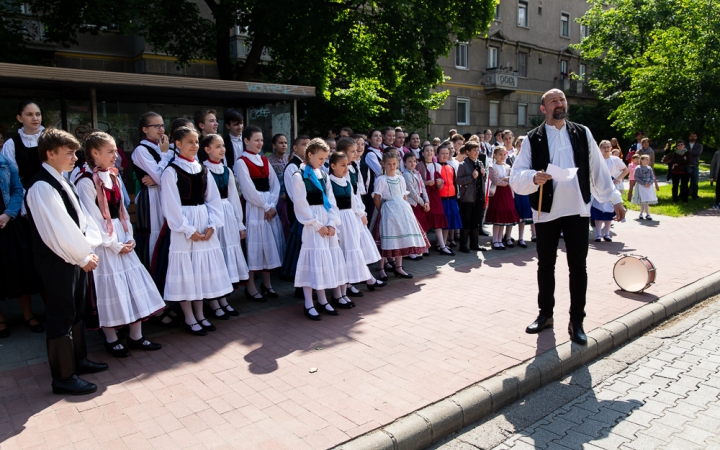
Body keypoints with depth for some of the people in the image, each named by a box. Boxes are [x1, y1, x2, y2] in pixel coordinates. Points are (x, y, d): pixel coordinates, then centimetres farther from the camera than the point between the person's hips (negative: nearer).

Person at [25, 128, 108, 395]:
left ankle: (78, 360, 36)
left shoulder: (62, 182, 10)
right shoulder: (42, 187, -19)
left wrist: (89, 248, -4)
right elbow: (58, 230, -23)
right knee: (61, 317, 2)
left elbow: (80, 217, 9)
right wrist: (83, 256, -15)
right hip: (57, 262, -9)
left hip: (76, 257, 9)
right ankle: (63, 378, 14)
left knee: (76, 312, 20)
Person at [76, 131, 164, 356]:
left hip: (122, 239, 7)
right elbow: (92, 219, -15)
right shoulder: (86, 182, -14)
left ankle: (136, 337, 19)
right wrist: (115, 245, -12)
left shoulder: (113, 177, 9)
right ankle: (111, 340, 20)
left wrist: (129, 237, 1)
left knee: (135, 286, 8)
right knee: (110, 289, 2)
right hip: (103, 243, -7)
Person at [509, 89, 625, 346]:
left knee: (578, 267, 5)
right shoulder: (533, 139, -1)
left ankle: (576, 322, 18)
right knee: (546, 266, 12)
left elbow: (598, 170, 9)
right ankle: (545, 314, 29)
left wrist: (615, 199, 9)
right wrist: (534, 178, -26)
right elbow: (516, 178, -7)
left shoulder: (582, 133, 6)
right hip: (546, 212, -1)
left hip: (578, 210, 1)